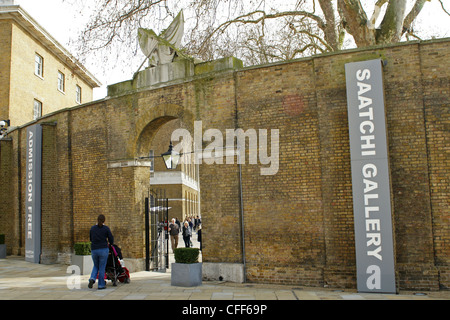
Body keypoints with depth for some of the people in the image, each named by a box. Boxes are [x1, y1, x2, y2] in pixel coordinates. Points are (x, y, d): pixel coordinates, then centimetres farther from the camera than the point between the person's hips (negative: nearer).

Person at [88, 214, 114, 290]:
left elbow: (91, 239, 15)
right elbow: (111, 239, -2)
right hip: (103, 250, -3)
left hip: (94, 250, 3)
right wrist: (110, 243, 20)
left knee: (96, 266, 22)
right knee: (102, 268, 6)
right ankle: (101, 285, 10)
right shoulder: (106, 228, -6)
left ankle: (92, 279, -1)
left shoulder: (92, 228, 4)